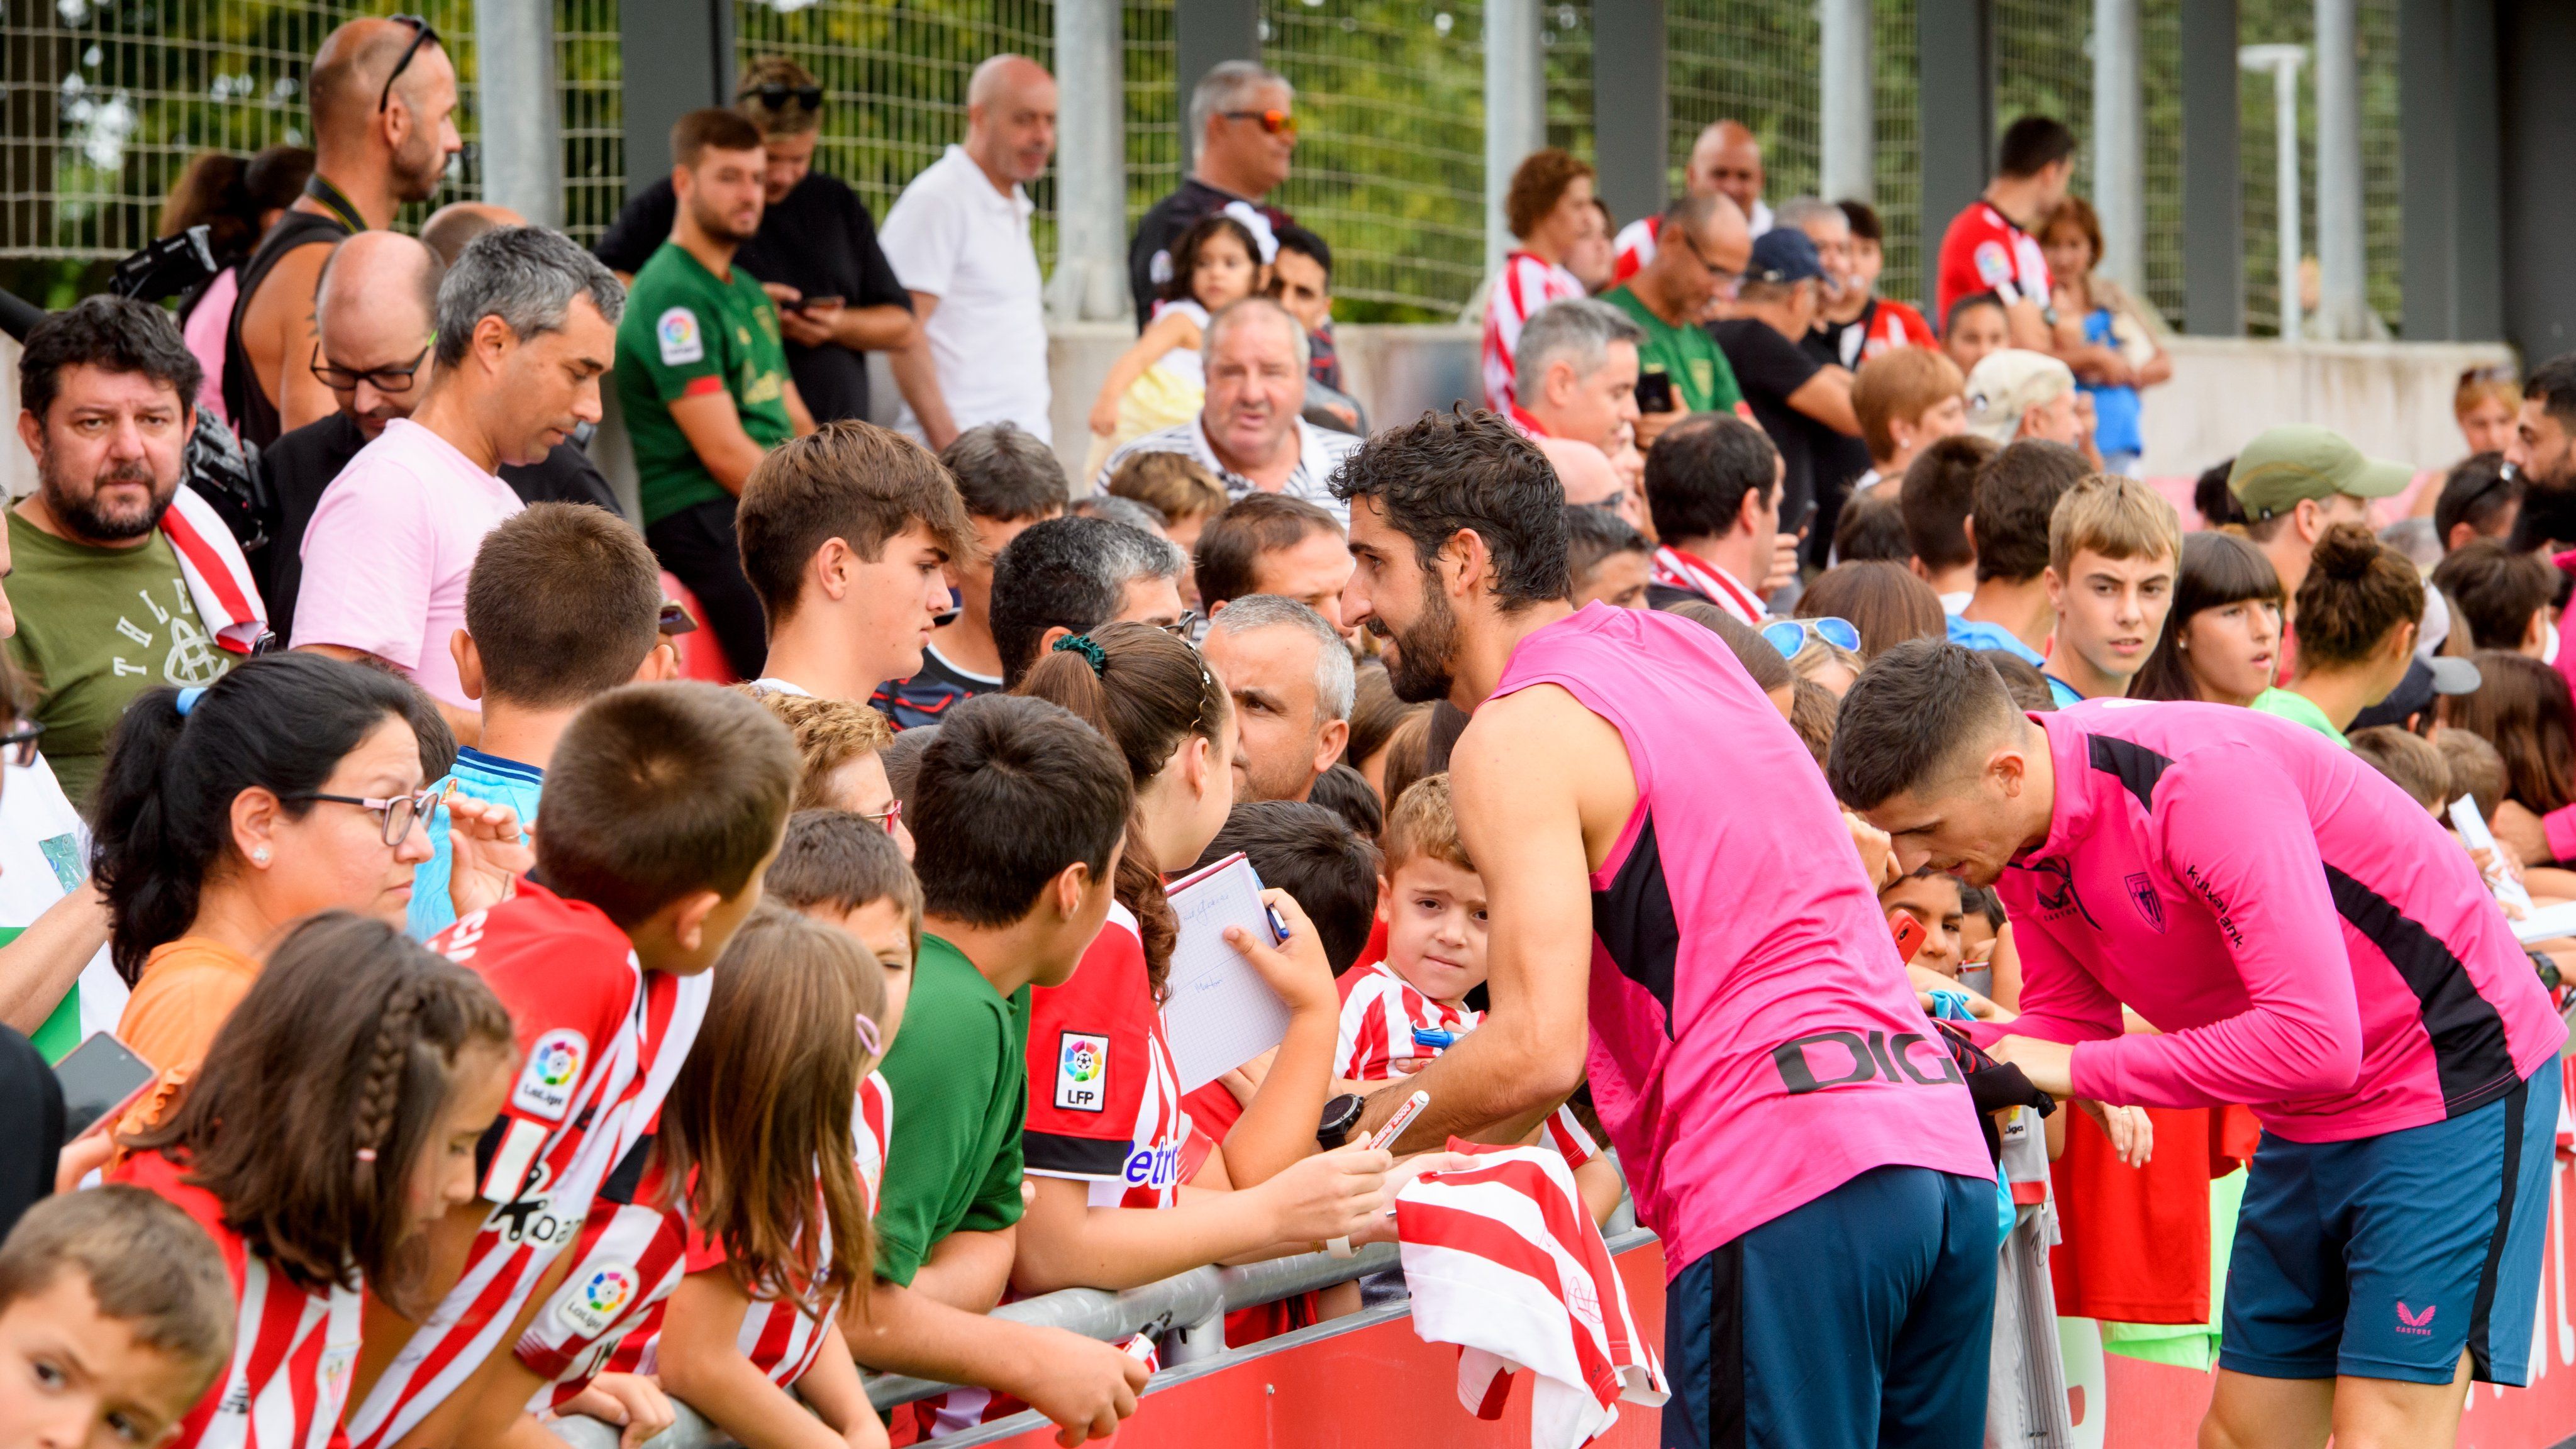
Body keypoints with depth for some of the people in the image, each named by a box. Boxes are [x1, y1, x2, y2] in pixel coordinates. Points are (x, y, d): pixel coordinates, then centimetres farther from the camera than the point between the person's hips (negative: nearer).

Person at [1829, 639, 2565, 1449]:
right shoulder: (2018, 840, -5)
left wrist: (2076, 1071, -28)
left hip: (2455, 1076, -8)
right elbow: (2066, 1022, 7)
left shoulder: (2203, 780, -30)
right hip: (2310, 1128, 8)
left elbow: (2313, 1039, -34)